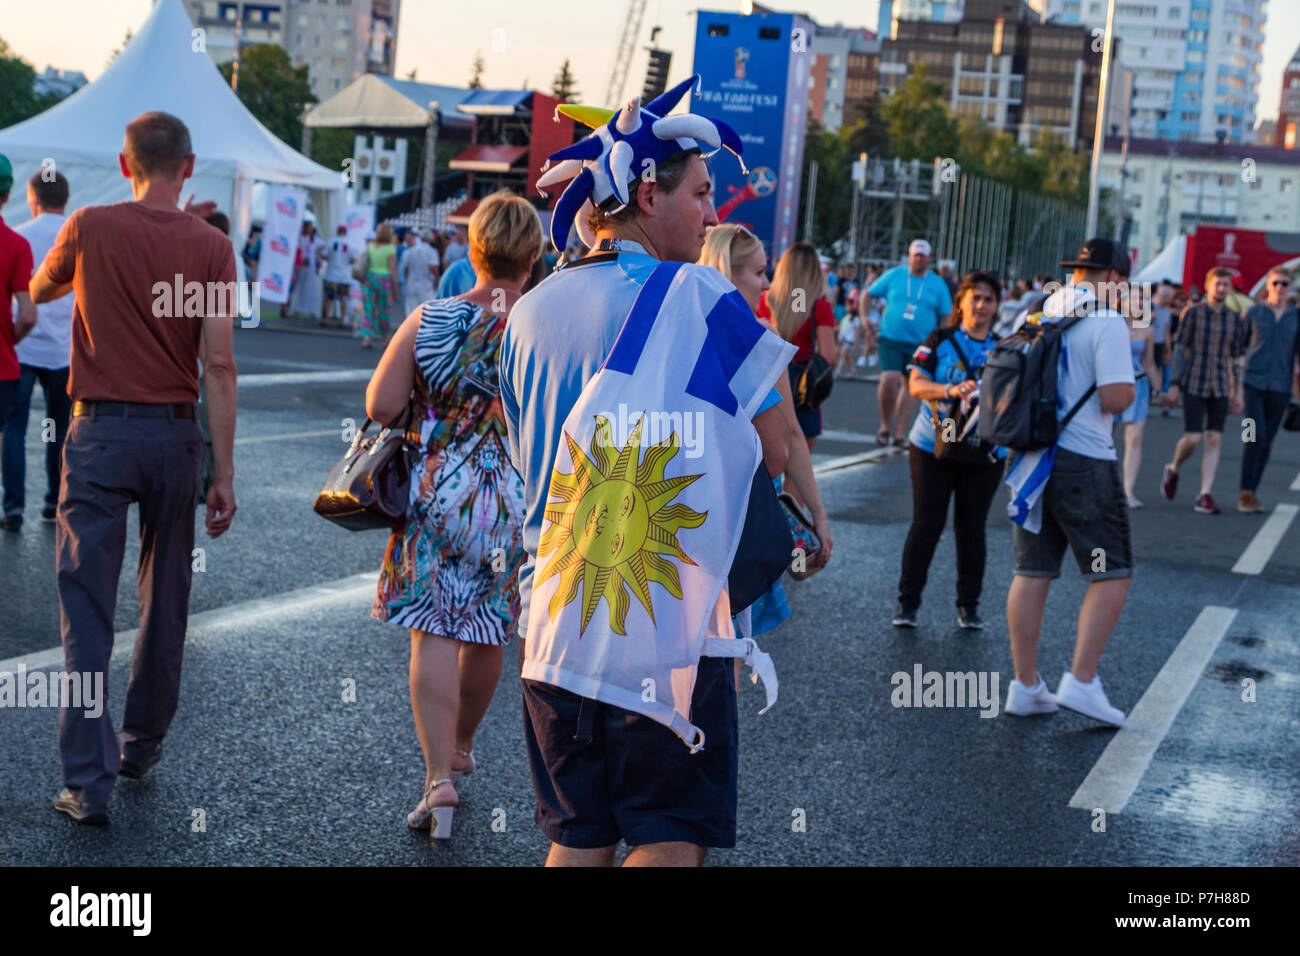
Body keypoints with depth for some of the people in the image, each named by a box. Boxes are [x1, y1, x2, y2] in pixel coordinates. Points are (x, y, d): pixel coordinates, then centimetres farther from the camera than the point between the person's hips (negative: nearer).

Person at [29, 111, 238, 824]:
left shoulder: (90, 228, -4)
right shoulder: (209, 245, -4)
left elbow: (39, 291, 17)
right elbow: (218, 365, -7)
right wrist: (224, 473, -3)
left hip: (100, 431, -1)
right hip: (174, 436, 2)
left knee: (87, 610, 0)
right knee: (164, 602, 17)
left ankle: (88, 781, -4)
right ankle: (142, 744, 32)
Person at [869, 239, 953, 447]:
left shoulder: (938, 285, 5)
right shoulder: (894, 275, 4)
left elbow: (946, 317, 10)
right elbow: (868, 294, 12)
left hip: (920, 343, 1)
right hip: (891, 340, -1)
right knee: (889, 379, -18)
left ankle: (899, 433, 11)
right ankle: (885, 425, 2)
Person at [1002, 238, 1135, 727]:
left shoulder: (1038, 315, 11)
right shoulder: (1107, 322, -11)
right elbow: (1116, 397, -18)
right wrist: (1130, 385, 2)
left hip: (1032, 458, 7)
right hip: (1084, 462, -7)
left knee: (1031, 573, 10)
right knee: (1112, 575, 3)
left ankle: (1025, 685, 14)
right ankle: (1081, 681, -5)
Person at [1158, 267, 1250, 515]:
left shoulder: (1235, 320, 8)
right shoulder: (1192, 313, -3)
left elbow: (1236, 357, 13)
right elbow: (1179, 349, -2)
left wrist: (1237, 392, 10)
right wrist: (1175, 385, -7)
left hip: (1220, 389, 3)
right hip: (1194, 385, -3)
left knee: (1214, 440, -1)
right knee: (1192, 438, -8)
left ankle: (1205, 496, 0)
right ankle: (1173, 470, 24)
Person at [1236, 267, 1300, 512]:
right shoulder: (1253, 313, 1)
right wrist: (1237, 387, -1)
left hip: (1280, 388, 2)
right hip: (1253, 382, -2)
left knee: (1267, 442, 6)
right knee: (1256, 435, -16)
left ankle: (1251, 493, 17)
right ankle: (1245, 492, -8)